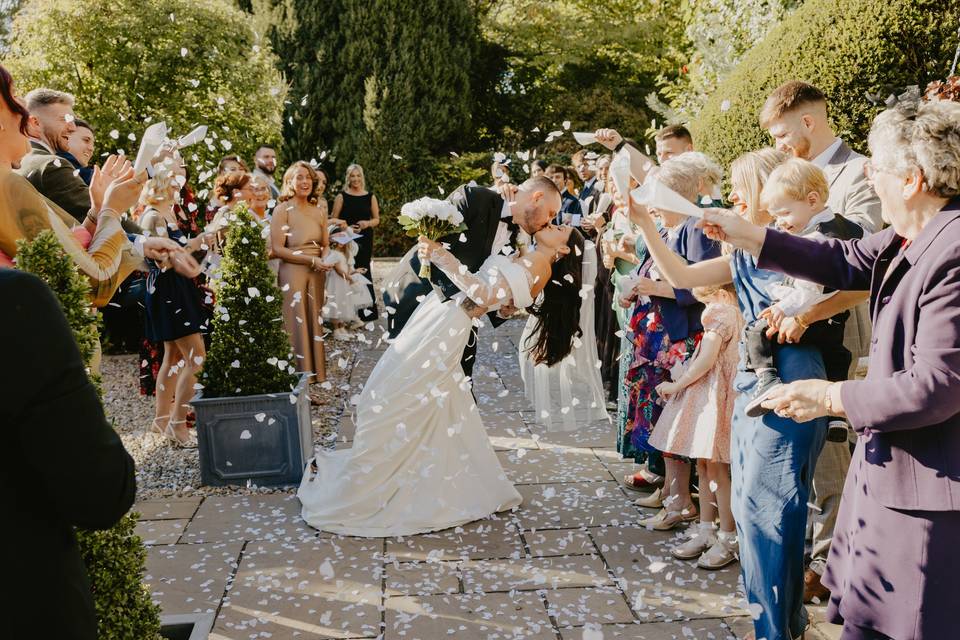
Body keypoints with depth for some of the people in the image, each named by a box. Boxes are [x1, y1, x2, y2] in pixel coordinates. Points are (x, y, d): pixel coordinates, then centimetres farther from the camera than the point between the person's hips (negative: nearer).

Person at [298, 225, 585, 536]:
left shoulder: (538, 273, -11)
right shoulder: (521, 258, 17)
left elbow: (483, 293, -21)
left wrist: (440, 255, -22)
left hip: (446, 329, -9)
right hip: (436, 316, 9)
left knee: (389, 404, -2)